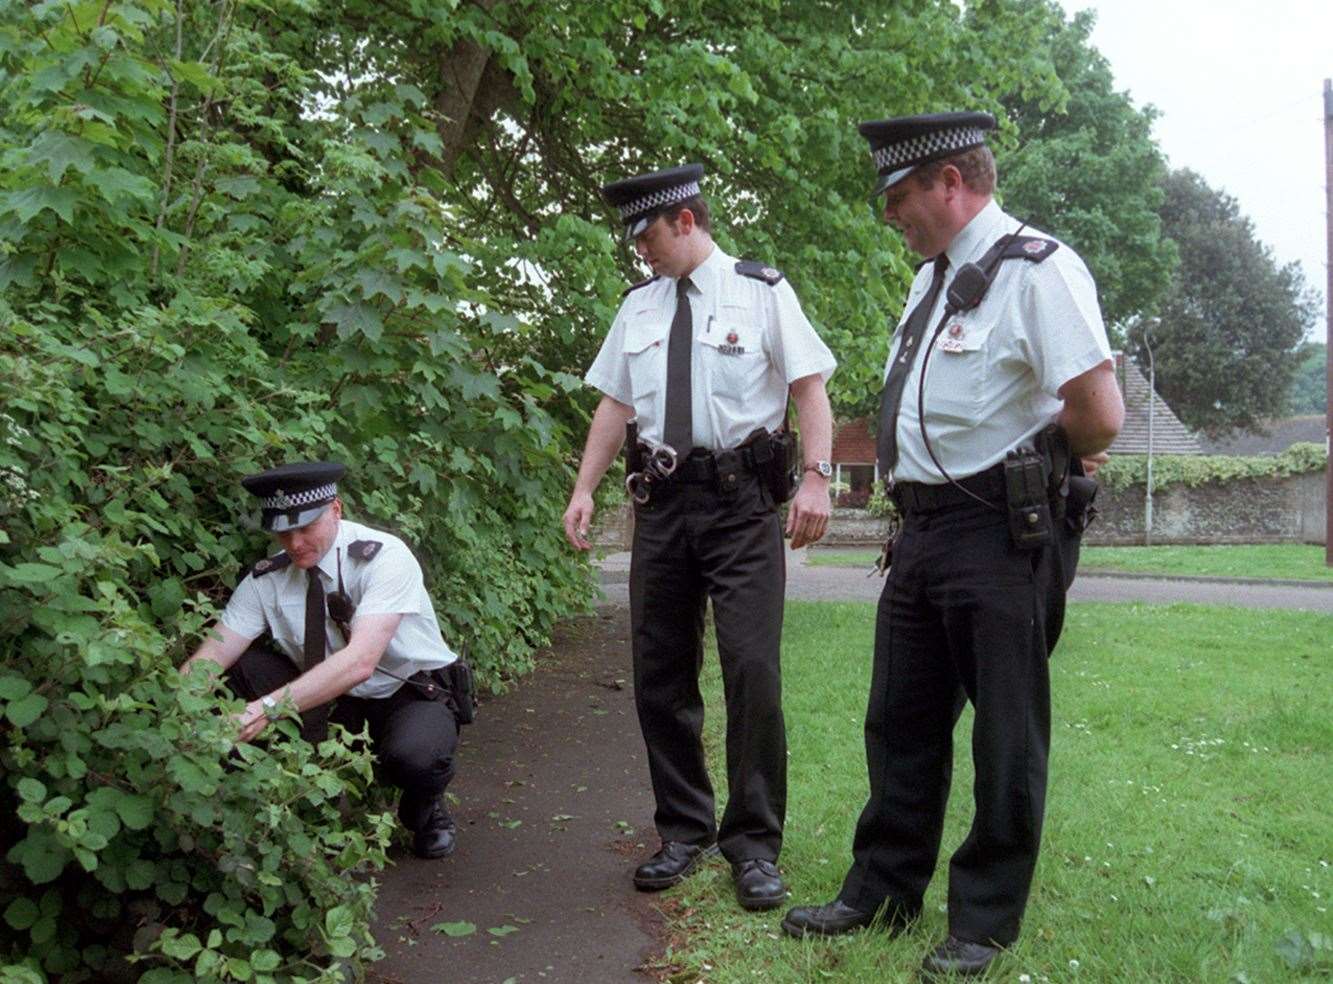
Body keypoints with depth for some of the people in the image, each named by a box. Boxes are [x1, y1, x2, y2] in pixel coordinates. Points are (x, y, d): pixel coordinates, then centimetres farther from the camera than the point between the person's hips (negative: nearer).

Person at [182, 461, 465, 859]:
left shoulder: (383, 556, -25)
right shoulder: (267, 579, -9)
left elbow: (360, 661, -38)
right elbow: (211, 658, -16)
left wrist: (269, 707, -47)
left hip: (412, 697, -4)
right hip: (330, 700, 5)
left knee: (414, 756, -38)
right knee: (242, 666, -16)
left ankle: (423, 812, 2)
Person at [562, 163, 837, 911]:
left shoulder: (761, 291, 1)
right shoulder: (639, 305, 15)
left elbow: (810, 388, -4)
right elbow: (616, 403, 16)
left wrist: (817, 477, -17)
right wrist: (585, 490, 7)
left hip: (741, 501, -5)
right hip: (664, 500, 5)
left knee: (753, 672, -8)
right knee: (660, 677, 9)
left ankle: (755, 846, 8)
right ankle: (684, 832, 25)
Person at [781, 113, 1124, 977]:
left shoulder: (1036, 270, -14)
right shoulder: (933, 278, 15)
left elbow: (1101, 415, -22)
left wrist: (1044, 458, -4)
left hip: (1004, 535, -9)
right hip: (925, 527, 9)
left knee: (1005, 737, 5)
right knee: (901, 722, 15)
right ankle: (883, 891, 30)